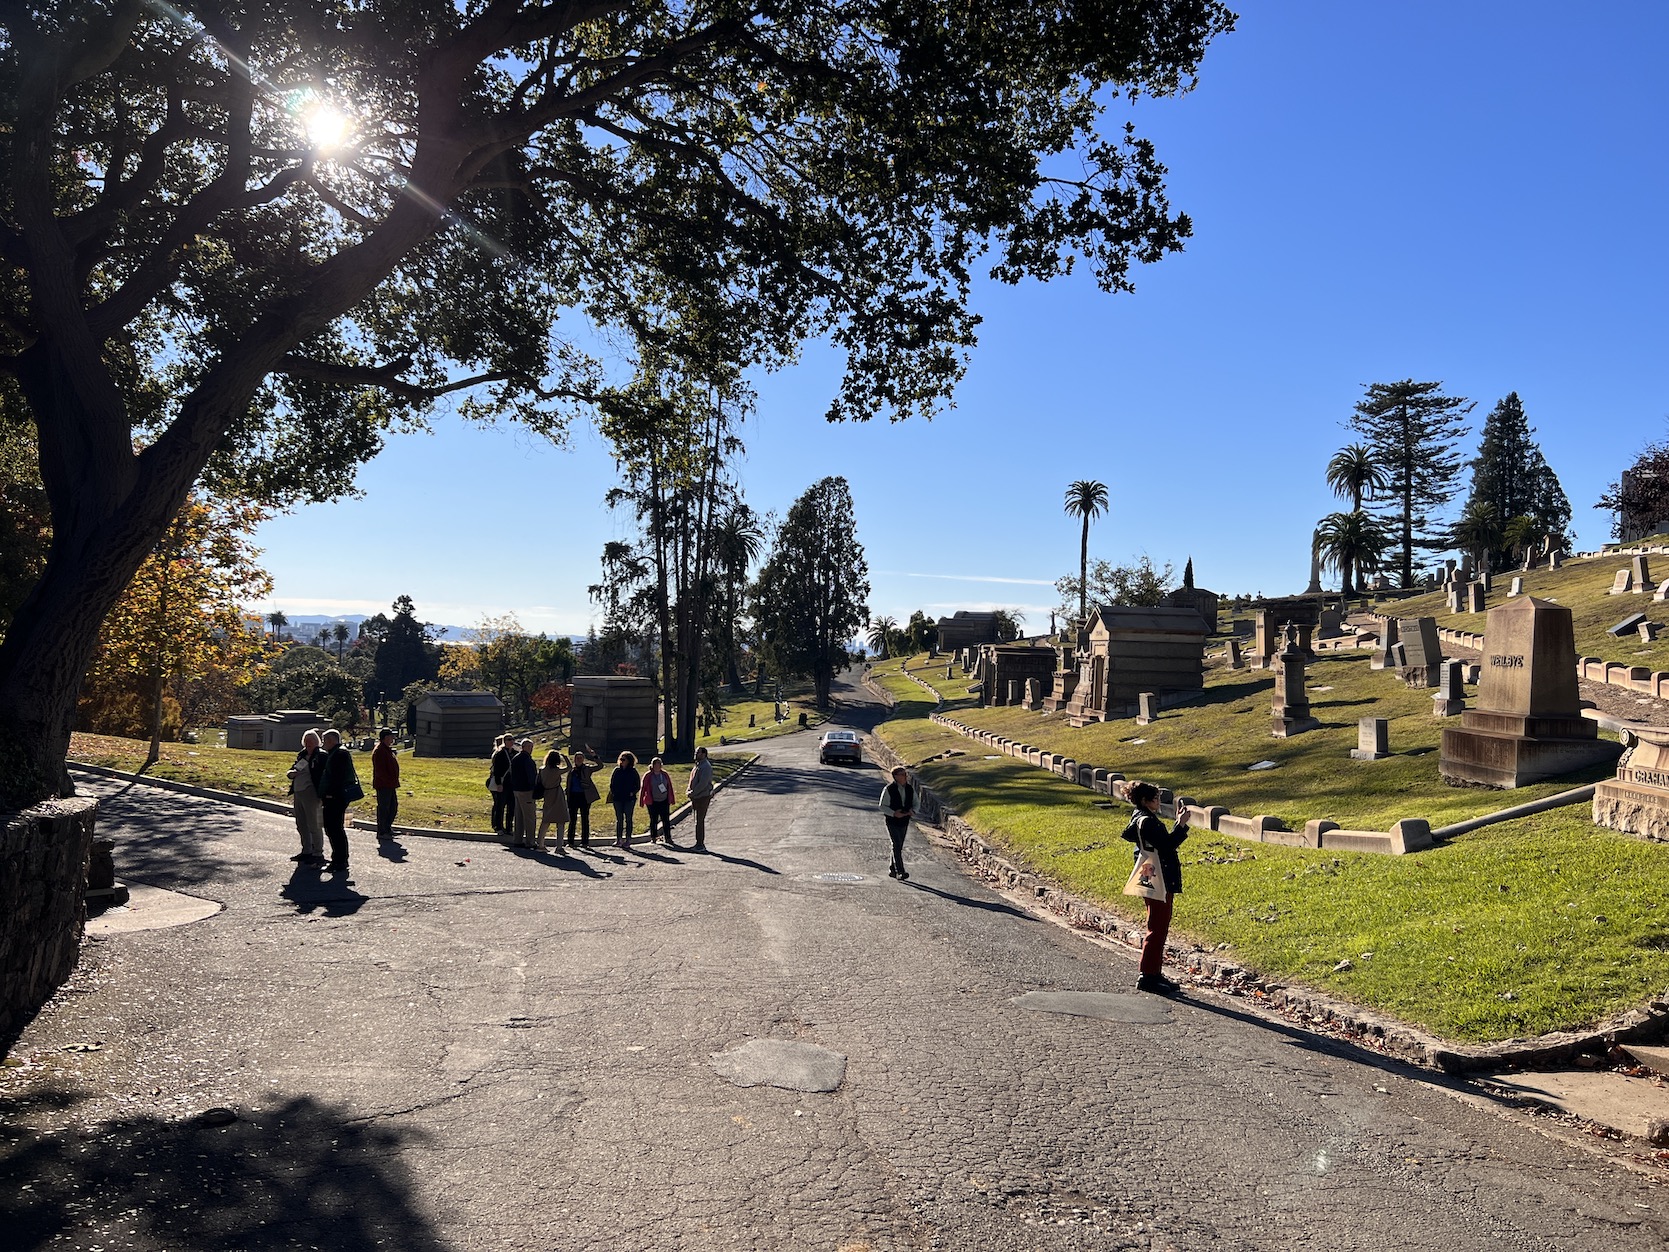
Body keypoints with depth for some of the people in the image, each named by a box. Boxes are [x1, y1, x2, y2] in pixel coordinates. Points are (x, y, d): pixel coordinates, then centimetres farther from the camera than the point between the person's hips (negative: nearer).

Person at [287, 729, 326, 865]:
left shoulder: (321, 756, -8)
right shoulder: (302, 755, 15)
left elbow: (324, 774, -14)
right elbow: (292, 770, 22)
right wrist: (292, 773, -3)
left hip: (310, 793, -8)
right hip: (298, 793, 9)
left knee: (314, 825, -4)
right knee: (301, 825, 15)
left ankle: (318, 854, 2)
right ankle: (307, 851, 28)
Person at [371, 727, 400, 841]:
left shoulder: (387, 750, 16)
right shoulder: (379, 751, -16)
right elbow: (380, 770, -22)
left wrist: (394, 782, 18)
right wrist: (389, 781, -22)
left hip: (390, 785, 10)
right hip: (383, 785, -10)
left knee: (393, 807, 15)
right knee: (383, 808, -3)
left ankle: (387, 828, 26)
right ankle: (381, 833, 5)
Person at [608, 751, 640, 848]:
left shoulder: (633, 772, 0)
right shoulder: (617, 770, 7)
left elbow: (638, 785, 3)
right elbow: (612, 783, 12)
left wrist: (632, 793, -9)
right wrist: (613, 792, -1)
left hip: (629, 798, -2)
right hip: (618, 798, 3)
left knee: (628, 819, 2)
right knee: (619, 819, 5)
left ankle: (628, 840, 6)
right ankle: (619, 839, 9)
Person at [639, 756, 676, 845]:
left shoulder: (665, 774, 5)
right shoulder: (648, 776, -4)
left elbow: (670, 787, 10)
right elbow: (643, 788, -2)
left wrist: (672, 799, 10)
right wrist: (641, 801, -3)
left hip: (664, 801, 2)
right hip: (652, 802, -2)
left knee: (666, 820, 1)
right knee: (653, 820, 6)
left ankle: (668, 838, 7)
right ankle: (653, 838, 17)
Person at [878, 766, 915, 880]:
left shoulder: (910, 788, 2)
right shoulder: (888, 789, -12)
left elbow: (915, 803, 12)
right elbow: (882, 806, -9)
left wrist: (913, 811, -10)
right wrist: (894, 813, -23)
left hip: (904, 821, 5)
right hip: (892, 822, -5)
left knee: (899, 846, 14)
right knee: (896, 845, -14)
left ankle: (892, 869, 29)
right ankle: (900, 873, -17)